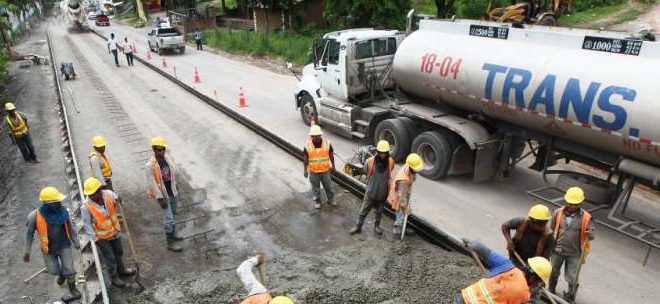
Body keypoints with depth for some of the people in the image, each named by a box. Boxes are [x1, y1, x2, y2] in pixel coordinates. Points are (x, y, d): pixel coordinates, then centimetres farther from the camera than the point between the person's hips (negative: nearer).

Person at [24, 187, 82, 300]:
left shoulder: (63, 211, -19)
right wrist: (27, 252, -1)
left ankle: (72, 287, 29)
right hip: (48, 249, 0)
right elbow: (30, 234, -8)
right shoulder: (35, 216, -25)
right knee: (54, 270, 17)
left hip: (64, 245, 0)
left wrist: (76, 242, 7)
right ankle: (62, 274, 54)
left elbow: (70, 227, -3)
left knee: (69, 269, 2)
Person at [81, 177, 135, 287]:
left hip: (114, 232, 5)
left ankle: (122, 270, 51)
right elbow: (87, 225, -18)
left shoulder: (108, 194, -16)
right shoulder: (86, 207, -26)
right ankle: (114, 278, 34)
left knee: (119, 252, 25)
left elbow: (115, 198, 6)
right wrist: (95, 239, -17)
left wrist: (118, 200, -18)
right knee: (110, 259, 11)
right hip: (102, 237, -5)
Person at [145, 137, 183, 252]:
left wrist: (174, 185, 13)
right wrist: (160, 198, -19)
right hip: (163, 194, -7)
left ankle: (173, 235, 40)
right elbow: (152, 183, -21)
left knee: (173, 215, 21)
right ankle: (170, 243, 8)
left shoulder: (167, 158, -3)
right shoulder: (150, 165, -23)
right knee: (169, 218, -3)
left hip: (172, 191, 7)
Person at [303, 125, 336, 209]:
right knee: (316, 187, 14)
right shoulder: (308, 145, -11)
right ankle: (317, 201, 33)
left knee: (328, 186, 13)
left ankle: (331, 200, 33)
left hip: (325, 170, 1)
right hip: (313, 171, 0)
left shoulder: (327, 143, -9)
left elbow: (331, 155, 3)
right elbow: (305, 158, -2)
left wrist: (332, 165, 10)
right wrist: (305, 170, -1)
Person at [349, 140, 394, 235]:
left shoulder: (390, 162, -12)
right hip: (371, 191, -1)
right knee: (364, 210, 9)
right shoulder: (370, 161, -17)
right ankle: (358, 226, 23)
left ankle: (377, 226, 39)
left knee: (379, 211, 20)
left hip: (383, 192, 2)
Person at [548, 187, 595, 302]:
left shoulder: (585, 217, -15)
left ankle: (570, 297, 37)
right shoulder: (558, 213, -10)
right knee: (553, 273, 20)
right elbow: (551, 230, 2)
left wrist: (590, 235, -35)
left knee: (572, 278, 10)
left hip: (574, 253, -2)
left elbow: (593, 234, -11)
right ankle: (551, 292, 45)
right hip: (557, 250, 2)